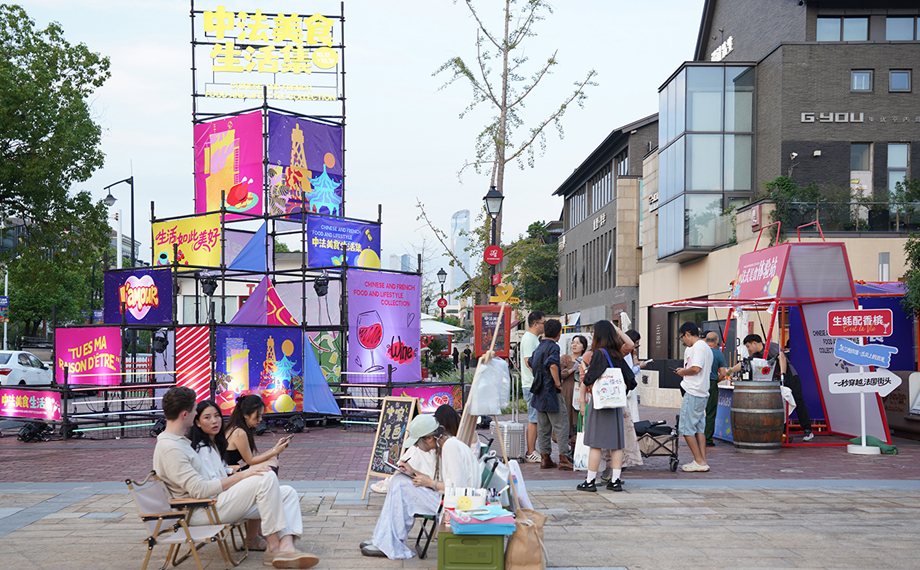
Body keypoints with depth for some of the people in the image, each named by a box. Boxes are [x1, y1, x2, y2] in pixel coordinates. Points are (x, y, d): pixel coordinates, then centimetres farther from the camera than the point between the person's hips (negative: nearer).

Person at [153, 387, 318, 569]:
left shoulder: (179, 441, 17)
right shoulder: (169, 448, -17)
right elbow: (199, 491, -22)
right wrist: (240, 476, -18)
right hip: (200, 512, -11)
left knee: (288, 493, 0)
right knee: (267, 478, -25)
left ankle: (285, 547, -22)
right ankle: (272, 548, -19)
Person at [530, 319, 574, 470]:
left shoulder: (538, 347, 13)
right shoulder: (553, 346, -12)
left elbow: (531, 364, 20)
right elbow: (553, 365, -26)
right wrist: (558, 383, -18)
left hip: (539, 393, 8)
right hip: (551, 392, -8)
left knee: (543, 426, 11)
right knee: (561, 424, -3)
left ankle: (545, 458, 13)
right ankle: (563, 458, -3)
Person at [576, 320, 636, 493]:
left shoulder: (599, 353, -11)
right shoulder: (617, 355, 9)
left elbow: (589, 380, -15)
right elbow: (630, 379, 9)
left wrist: (584, 369, 4)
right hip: (616, 403, 6)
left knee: (595, 443, -2)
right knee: (616, 443, 6)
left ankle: (590, 481, 1)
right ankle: (615, 480, 7)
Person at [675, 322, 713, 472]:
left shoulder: (698, 347, -13)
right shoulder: (705, 347, 19)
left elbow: (696, 369, -24)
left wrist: (683, 372, -7)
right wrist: (685, 370, 18)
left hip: (693, 393, -10)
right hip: (702, 393, 10)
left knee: (686, 428, -4)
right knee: (699, 428, 11)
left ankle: (699, 461, -3)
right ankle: (703, 461, 10)